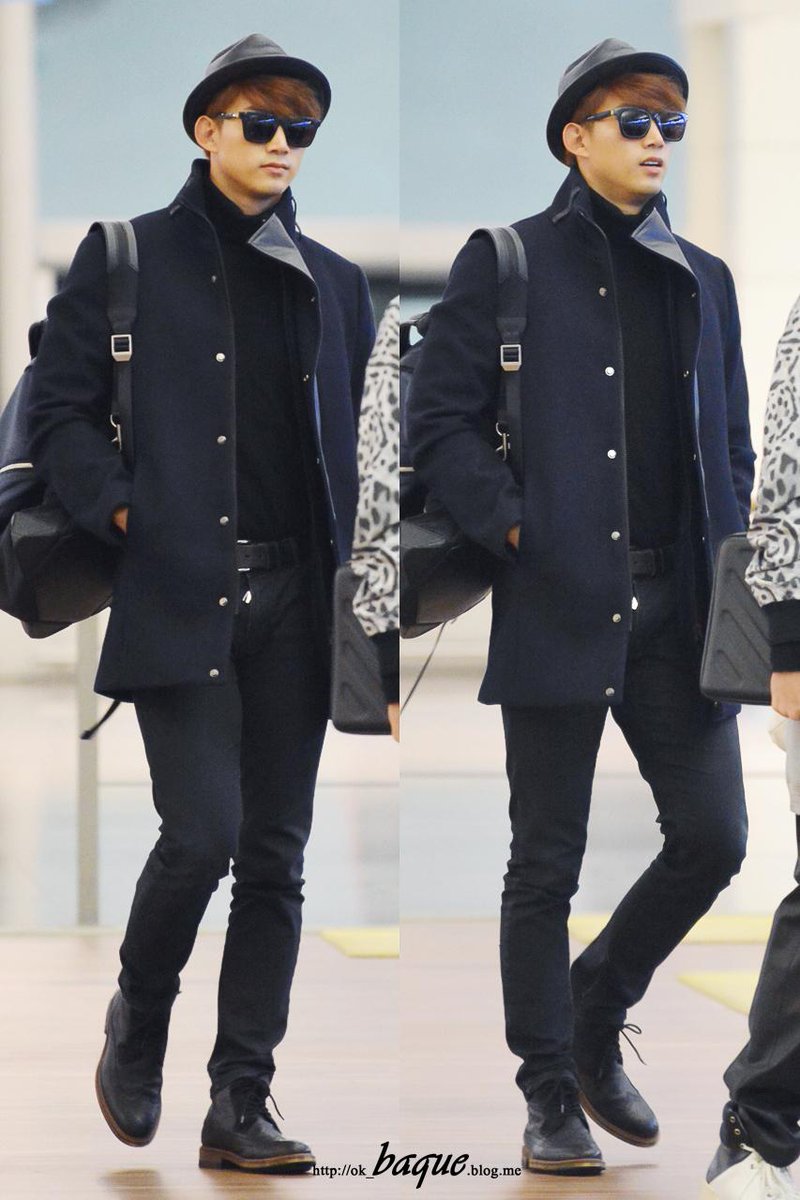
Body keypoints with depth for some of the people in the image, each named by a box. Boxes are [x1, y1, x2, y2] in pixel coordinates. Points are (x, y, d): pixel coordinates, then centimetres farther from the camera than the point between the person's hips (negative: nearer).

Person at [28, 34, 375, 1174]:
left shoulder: (335, 283, 14)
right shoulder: (125, 257, 2)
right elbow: (59, 415, 0)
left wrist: (349, 560, 8)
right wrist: (123, 511, -13)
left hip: (293, 601, 4)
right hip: (179, 593, -4)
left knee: (275, 856, 2)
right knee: (203, 832, -15)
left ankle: (239, 1108, 8)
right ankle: (138, 1024, 14)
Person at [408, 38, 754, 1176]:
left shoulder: (704, 280, 14)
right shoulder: (507, 262, -1)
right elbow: (439, 420, -4)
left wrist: (726, 558, 7)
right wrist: (511, 526, -13)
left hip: (675, 609, 5)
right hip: (558, 602, -4)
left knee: (714, 834, -1)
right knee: (547, 861, 2)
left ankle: (597, 1012, 24)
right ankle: (553, 1098, 14)